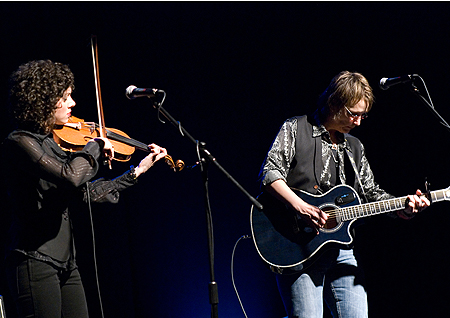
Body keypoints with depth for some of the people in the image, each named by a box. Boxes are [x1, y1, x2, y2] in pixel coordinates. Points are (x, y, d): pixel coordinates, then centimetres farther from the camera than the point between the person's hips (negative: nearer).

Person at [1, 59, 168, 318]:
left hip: (65, 263, 8)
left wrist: (138, 171, 18)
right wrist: (96, 146, -10)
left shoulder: (52, 143, 14)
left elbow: (88, 193, 17)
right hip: (35, 263, -8)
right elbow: (71, 176, -27)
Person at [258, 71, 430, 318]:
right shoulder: (295, 129, 2)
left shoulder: (355, 148, 21)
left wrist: (403, 206, 1)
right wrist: (300, 207, -23)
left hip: (341, 252, 6)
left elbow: (371, 194, 20)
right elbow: (269, 173, -10)